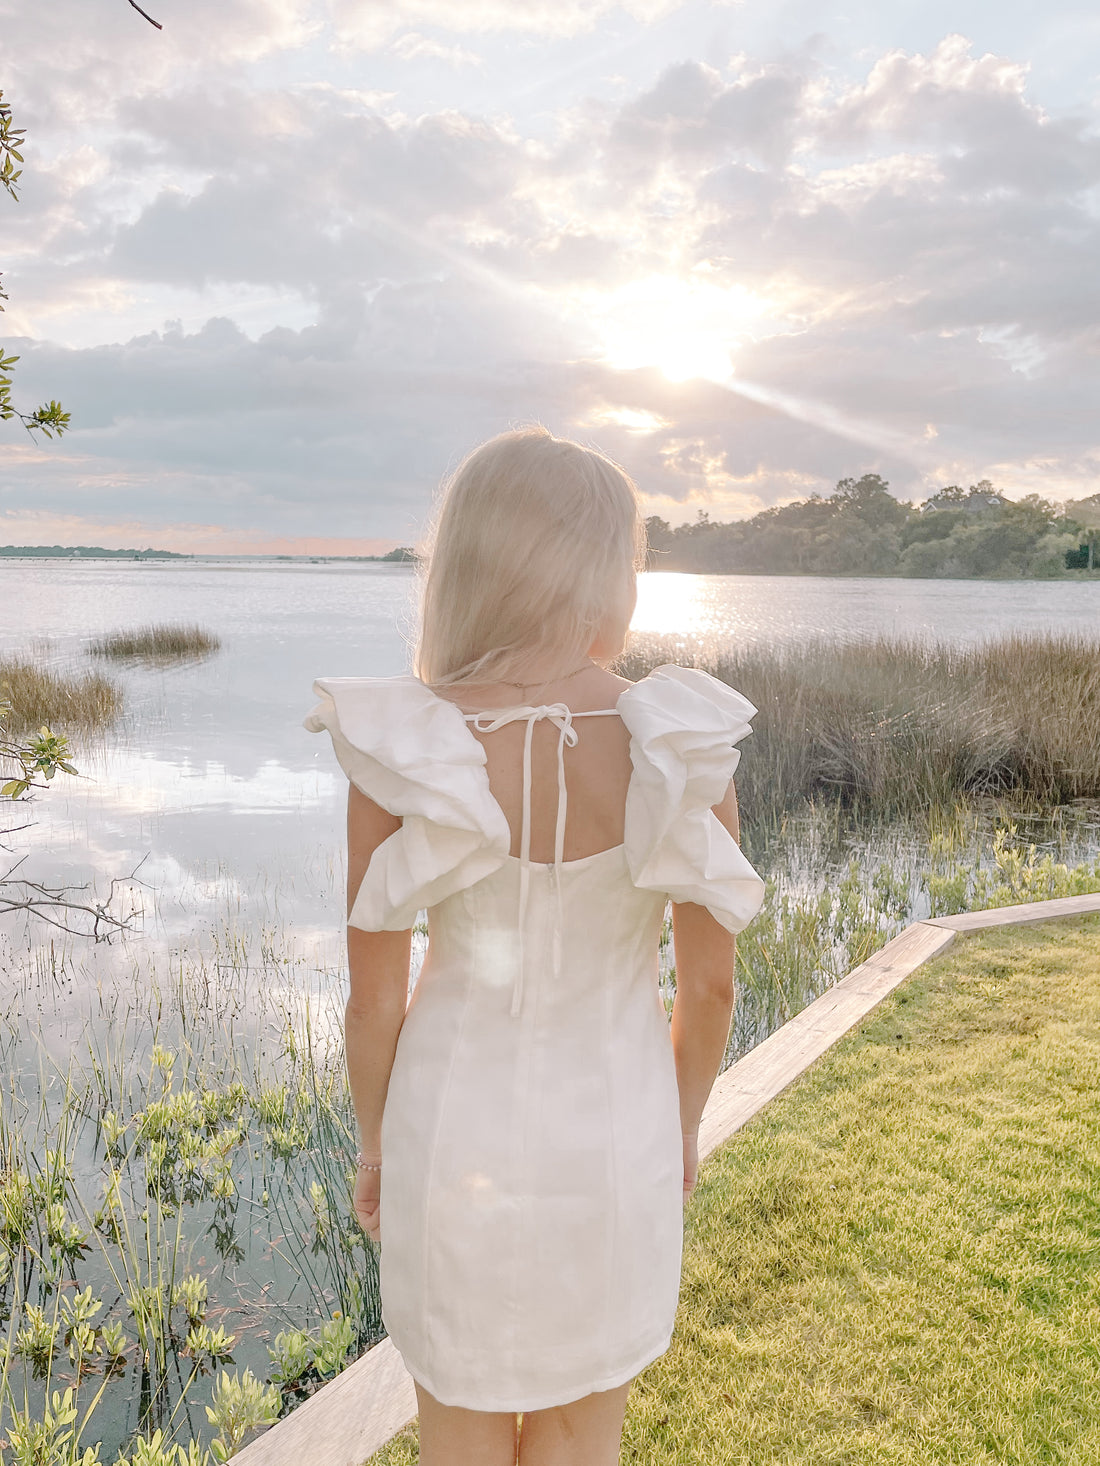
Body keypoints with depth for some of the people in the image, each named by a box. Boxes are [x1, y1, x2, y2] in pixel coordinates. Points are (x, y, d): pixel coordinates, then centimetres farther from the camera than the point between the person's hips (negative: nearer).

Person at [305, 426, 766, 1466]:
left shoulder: (396, 758, -20)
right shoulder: (688, 752, -19)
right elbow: (709, 982, -8)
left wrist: (374, 1145, 7)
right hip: (612, 1137, 1)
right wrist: (684, 1120, 11)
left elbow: (374, 998, -11)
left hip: (454, 1130, 0)